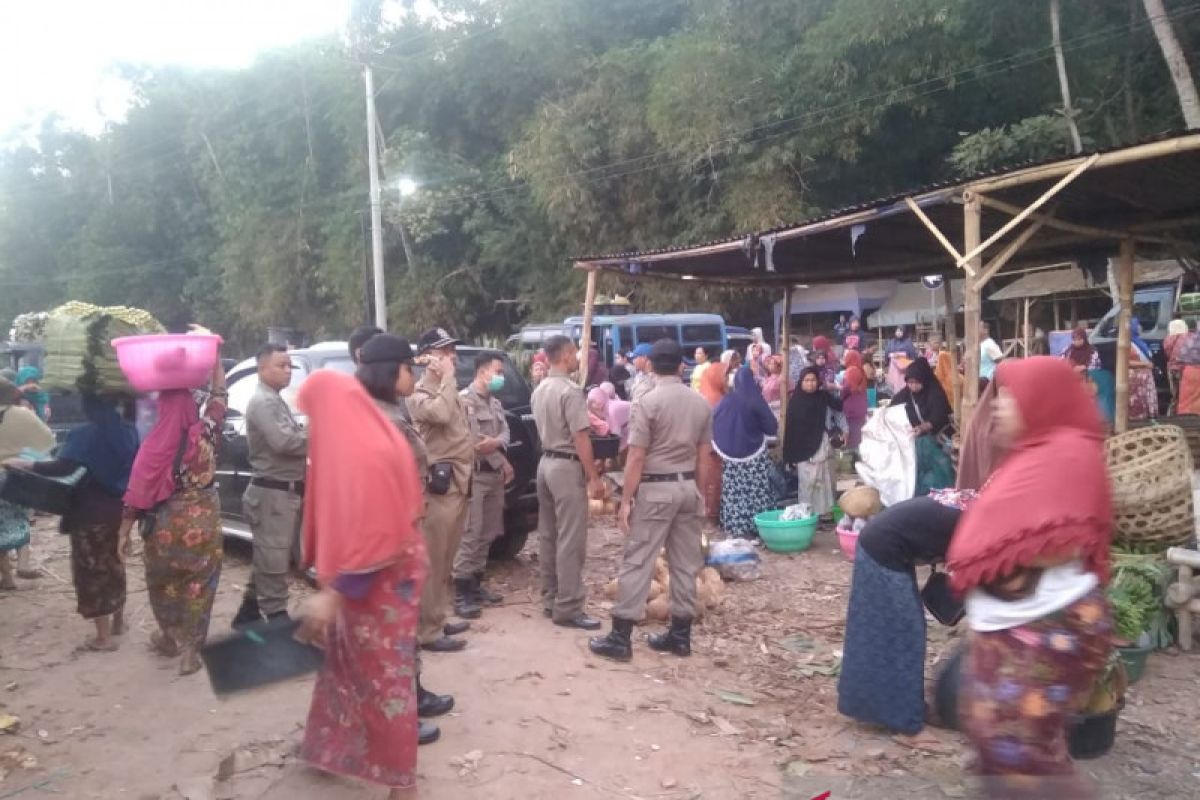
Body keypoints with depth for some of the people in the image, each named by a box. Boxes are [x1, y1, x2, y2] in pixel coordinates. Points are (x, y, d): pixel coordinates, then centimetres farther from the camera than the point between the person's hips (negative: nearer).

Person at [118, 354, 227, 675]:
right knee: (198, 584, 10)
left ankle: (170, 637, 38)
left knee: (164, 581, 21)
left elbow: (138, 491, -10)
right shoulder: (206, 434, -7)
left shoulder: (155, 445, -13)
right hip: (204, 522, 1)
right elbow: (219, 395, 8)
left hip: (167, 525, -1)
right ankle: (190, 649, 12)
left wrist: (125, 531, -1)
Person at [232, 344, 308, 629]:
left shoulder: (275, 401, 18)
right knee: (273, 559, -3)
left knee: (267, 558, 18)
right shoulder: (263, 402, -14)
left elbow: (291, 438, 17)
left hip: (284, 491, 10)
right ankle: (277, 619, 4)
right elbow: (283, 442, -25)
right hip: (273, 493, -10)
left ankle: (249, 613, 29)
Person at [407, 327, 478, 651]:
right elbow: (440, 414, -31)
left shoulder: (451, 391, 20)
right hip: (439, 483, -9)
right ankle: (429, 631, 1)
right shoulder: (419, 393, -9)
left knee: (445, 559, 16)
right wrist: (447, 377, -20)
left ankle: (437, 618, 27)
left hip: (459, 482, 9)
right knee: (432, 560, -5)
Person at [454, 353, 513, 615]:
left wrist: (496, 442, -14)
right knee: (470, 535, -9)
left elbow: (505, 433, 8)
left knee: (487, 535, 12)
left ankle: (475, 585, 21)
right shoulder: (465, 399, -10)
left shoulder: (495, 403, 17)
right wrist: (502, 462, -12)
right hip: (475, 475, -8)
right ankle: (462, 593, -5)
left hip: (495, 474, 8)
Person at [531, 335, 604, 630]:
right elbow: (580, 439, -19)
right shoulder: (570, 391, -17)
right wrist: (593, 476, -15)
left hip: (546, 462, 10)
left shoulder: (539, 390, 11)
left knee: (548, 536, 14)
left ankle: (550, 599, 22)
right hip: (567, 466, -9)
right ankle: (568, 607, -1)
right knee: (570, 540, -5)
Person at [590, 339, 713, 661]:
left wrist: (626, 500, -9)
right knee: (686, 563, 11)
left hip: (656, 488, -6)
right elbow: (704, 456, 10)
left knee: (637, 562, -2)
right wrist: (700, 492, 18)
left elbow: (636, 457, -14)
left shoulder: (649, 401, -12)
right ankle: (680, 634, 19)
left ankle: (620, 637, 2)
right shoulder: (700, 402, 6)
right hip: (687, 486, 6)